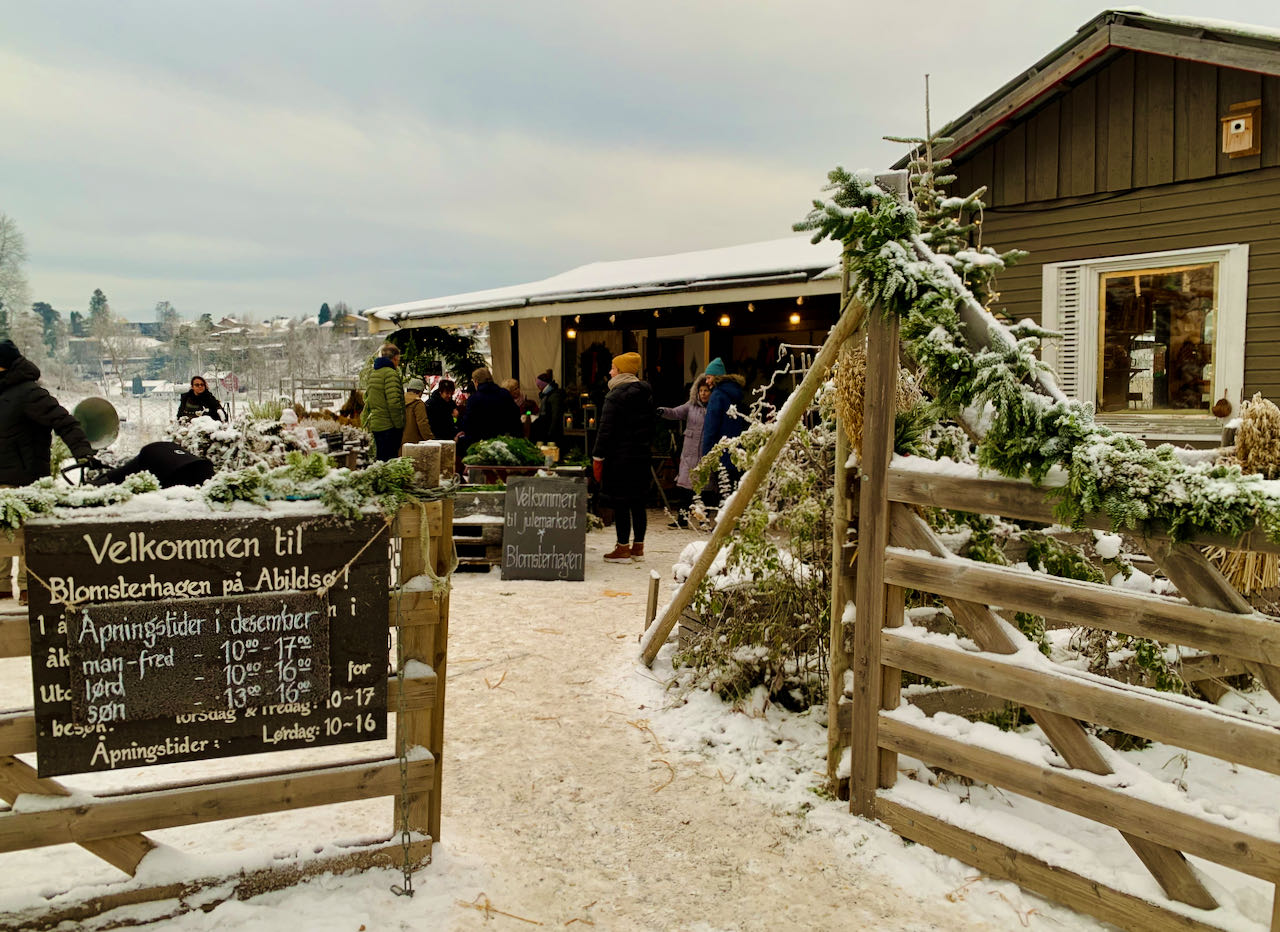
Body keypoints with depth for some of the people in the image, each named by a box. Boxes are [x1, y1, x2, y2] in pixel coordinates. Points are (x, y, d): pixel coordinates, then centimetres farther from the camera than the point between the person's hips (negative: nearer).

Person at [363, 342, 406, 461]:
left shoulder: (372, 374, 15)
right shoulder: (391, 373, -12)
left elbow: (366, 399, 18)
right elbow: (393, 402, -19)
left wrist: (366, 421, 22)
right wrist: (400, 425, -13)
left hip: (375, 424, 9)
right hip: (389, 425, -9)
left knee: (381, 458, 15)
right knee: (390, 460, -7)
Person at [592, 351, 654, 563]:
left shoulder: (615, 396, -13)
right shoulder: (646, 394, 12)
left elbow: (606, 430, -16)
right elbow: (650, 425, 18)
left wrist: (598, 457, -11)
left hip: (619, 457, -8)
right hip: (641, 455, 8)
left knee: (620, 504, -2)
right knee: (638, 502, 12)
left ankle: (623, 549, 2)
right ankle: (638, 547, 19)